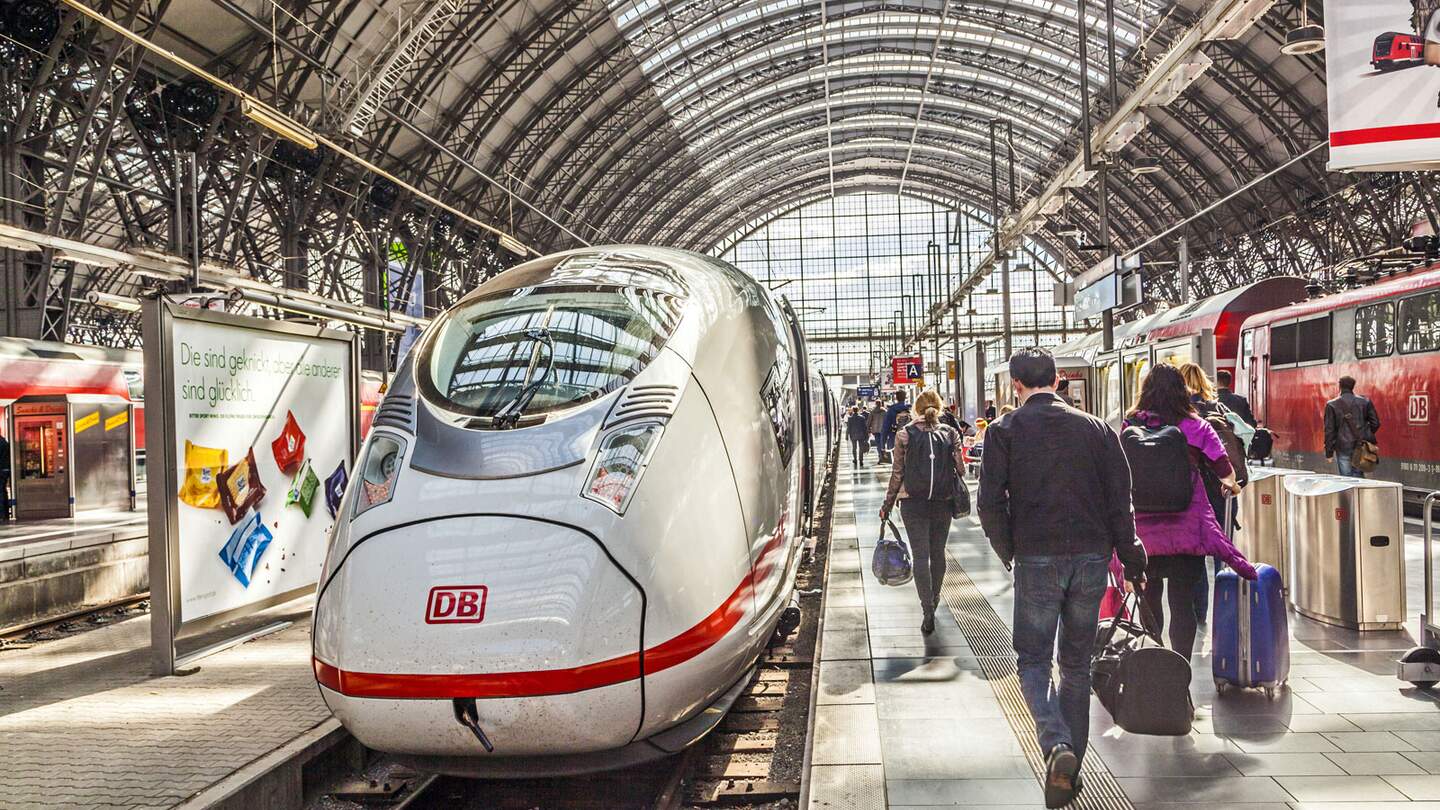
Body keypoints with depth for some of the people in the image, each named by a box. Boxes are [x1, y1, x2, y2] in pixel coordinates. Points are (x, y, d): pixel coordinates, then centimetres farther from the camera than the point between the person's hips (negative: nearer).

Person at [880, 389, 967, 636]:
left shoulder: (904, 435, -4)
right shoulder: (950, 433, -1)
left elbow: (897, 473, -3)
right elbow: (961, 469, 0)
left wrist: (887, 505, 5)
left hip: (913, 503, -2)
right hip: (944, 502, 2)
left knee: (921, 555, -1)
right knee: (938, 553, 16)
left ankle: (927, 611, -11)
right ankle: (933, 602, 29)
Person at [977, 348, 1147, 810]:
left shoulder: (1005, 430, -1)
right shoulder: (1095, 428, 8)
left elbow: (990, 503, -6)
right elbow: (1120, 499, 4)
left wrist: (1009, 554, 8)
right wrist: (1130, 561, 9)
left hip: (1037, 559, -3)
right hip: (1092, 556, 3)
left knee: (1033, 661, 7)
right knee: (1076, 664, 14)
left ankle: (1057, 747, -17)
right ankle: (1070, 771, 17)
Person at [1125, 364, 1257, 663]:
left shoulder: (1130, 427, 0)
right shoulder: (1195, 427, -4)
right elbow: (1225, 471, -3)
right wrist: (1230, 484, 20)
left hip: (1141, 529, 2)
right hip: (1186, 531, -2)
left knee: (1149, 602, 15)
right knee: (1182, 604, 2)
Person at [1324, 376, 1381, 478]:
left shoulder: (1332, 405, -4)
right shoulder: (1365, 402, 3)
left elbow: (1329, 430, -4)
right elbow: (1375, 423, 4)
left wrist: (1329, 452, 1)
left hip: (1343, 447, -2)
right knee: (1358, 476, 11)